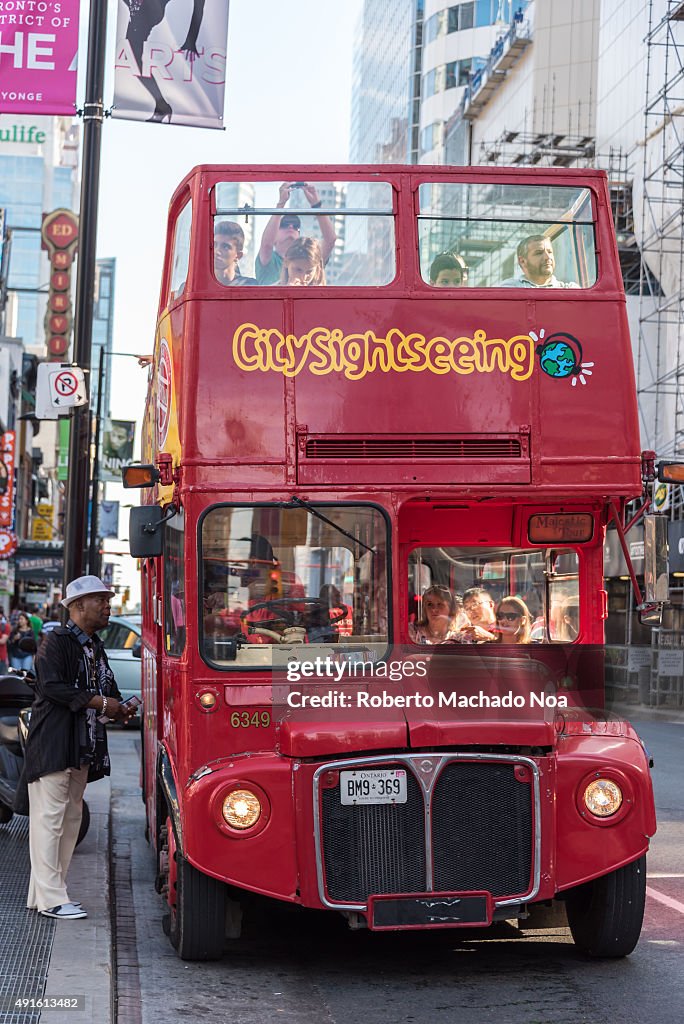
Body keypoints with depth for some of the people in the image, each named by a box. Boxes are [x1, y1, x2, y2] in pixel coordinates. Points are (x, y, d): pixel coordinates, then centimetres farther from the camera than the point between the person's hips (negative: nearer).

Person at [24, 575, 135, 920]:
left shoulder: (95, 646, 17)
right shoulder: (56, 642, -8)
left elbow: (103, 688, 24)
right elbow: (52, 686, -19)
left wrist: (118, 708, 2)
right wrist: (100, 703, -17)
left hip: (83, 747, 9)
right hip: (52, 745, -9)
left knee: (71, 819, 10)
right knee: (49, 819, -7)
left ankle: (45, 893, 16)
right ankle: (50, 898, -5)